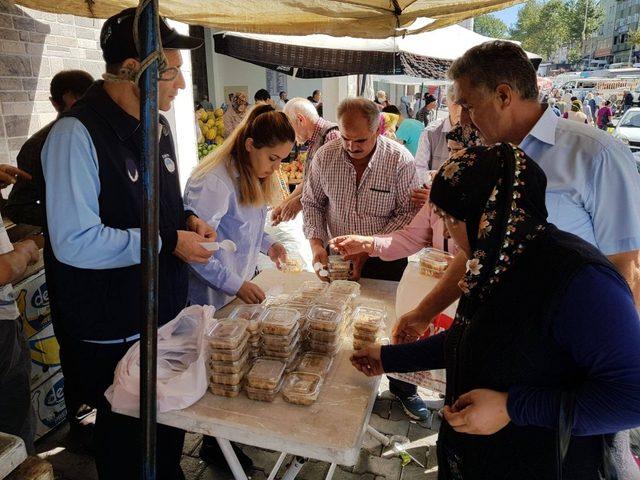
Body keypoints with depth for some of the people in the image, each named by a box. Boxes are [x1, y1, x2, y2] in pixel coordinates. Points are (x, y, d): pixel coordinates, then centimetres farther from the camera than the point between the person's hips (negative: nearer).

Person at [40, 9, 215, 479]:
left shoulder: (157, 125, 6)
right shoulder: (77, 134, -21)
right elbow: (74, 243, -25)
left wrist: (185, 218, -2)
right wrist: (168, 243, -22)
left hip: (167, 311, 7)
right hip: (112, 330, -7)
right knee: (127, 439, 15)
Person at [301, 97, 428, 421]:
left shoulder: (400, 160, -15)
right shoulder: (325, 157, -7)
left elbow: (408, 213, -14)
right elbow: (312, 203, 5)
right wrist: (316, 242, -9)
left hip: (386, 261, -2)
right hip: (337, 259, 2)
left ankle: (403, 389, 35)